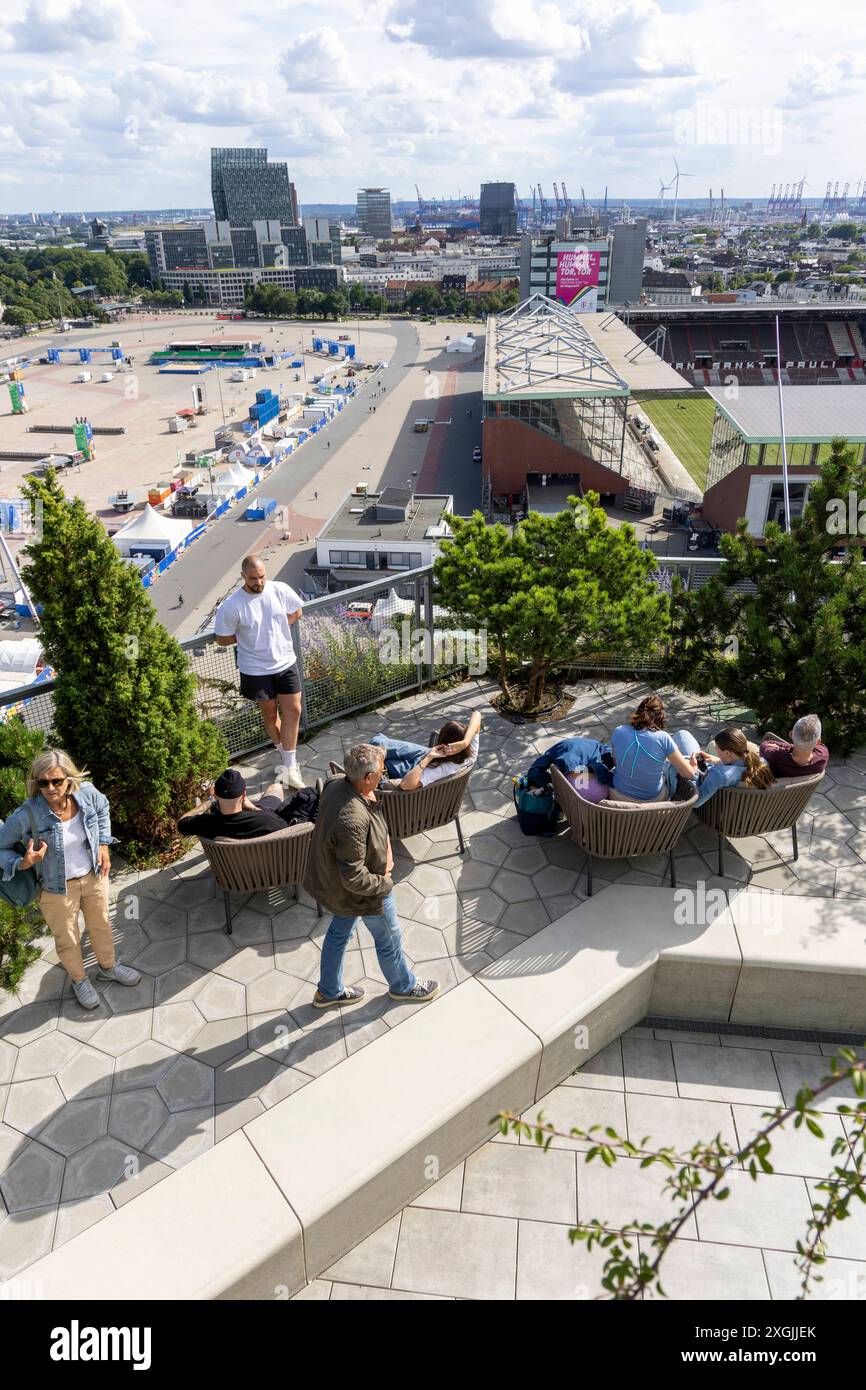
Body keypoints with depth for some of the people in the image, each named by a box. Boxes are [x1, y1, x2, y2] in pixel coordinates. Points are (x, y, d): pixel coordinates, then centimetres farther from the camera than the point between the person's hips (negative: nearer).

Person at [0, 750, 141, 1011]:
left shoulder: (86, 792, -20)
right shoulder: (27, 814, -30)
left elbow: (103, 809, 5)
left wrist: (103, 844, -1)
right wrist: (23, 863, -32)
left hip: (94, 876, 3)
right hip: (57, 889, -3)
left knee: (101, 925, 26)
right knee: (67, 939, 20)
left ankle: (108, 967, 55)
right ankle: (79, 981, 49)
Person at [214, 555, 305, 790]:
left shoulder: (280, 590, -12)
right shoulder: (231, 606, -19)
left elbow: (296, 612, 7)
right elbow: (223, 639, -8)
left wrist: (273, 629, -4)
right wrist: (247, 636, -7)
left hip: (285, 662, 2)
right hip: (256, 669, -2)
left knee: (293, 710, 1)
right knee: (270, 713, 13)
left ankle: (290, 767, 10)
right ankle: (287, 760, 33)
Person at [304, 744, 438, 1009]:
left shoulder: (337, 785, -17)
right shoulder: (352, 820, -43)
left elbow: (377, 820, 3)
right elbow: (354, 879, -34)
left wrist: (386, 847, -7)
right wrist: (385, 883, -18)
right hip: (362, 891, -8)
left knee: (340, 932, 28)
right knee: (389, 939, 20)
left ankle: (328, 992, 50)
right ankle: (403, 986, 48)